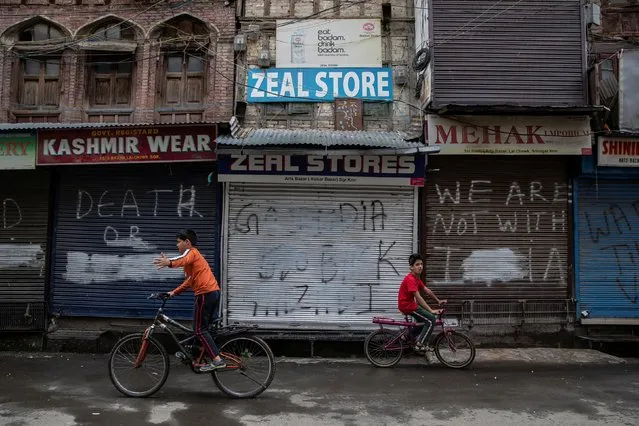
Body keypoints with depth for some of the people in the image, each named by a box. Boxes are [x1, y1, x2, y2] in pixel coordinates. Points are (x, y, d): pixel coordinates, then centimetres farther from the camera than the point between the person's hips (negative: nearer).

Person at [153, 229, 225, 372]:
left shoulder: (191, 252, -4)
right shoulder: (194, 254, 27)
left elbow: (184, 260, -31)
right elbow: (190, 280, 27)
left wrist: (169, 263, -50)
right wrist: (174, 292, 22)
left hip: (205, 294, -10)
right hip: (214, 292, 10)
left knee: (199, 330, -4)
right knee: (203, 328, 17)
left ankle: (217, 360, -8)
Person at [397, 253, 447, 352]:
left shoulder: (416, 278, 8)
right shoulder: (410, 279, -23)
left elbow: (427, 290, 13)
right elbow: (418, 297, -29)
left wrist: (438, 301, 12)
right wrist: (431, 310, -31)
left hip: (410, 303, 10)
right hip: (406, 305, -10)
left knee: (424, 316, 25)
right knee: (431, 319, -12)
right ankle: (420, 345, -6)